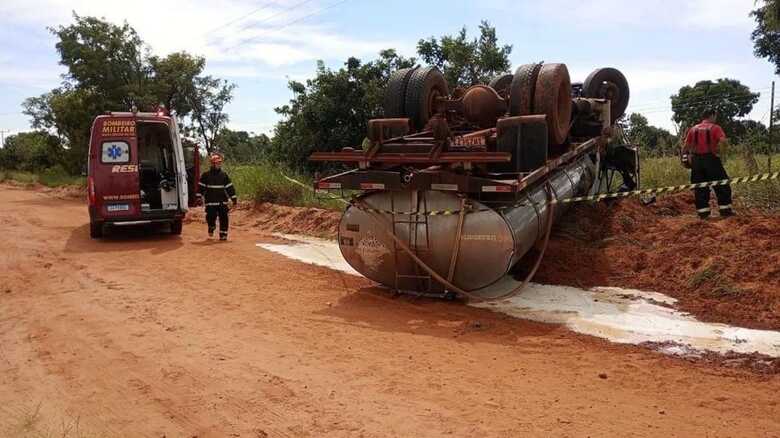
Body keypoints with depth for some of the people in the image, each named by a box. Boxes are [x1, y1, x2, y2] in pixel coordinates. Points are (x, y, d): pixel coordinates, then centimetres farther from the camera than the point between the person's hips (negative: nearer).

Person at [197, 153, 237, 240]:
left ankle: (223, 234, 6)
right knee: (211, 217, -3)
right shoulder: (206, 175, 2)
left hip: (222, 201, 2)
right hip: (211, 201, -2)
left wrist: (233, 198, 8)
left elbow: (229, 187, 11)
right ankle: (211, 227, 31)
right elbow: (201, 187, 4)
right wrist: (199, 197, -4)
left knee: (224, 218, -3)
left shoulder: (224, 175, 9)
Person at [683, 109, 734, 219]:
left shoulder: (693, 129, 12)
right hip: (711, 158, -4)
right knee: (722, 185, 6)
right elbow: (723, 140, -19)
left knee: (700, 187, 7)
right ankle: (725, 210, 6)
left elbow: (686, 146, 6)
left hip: (696, 160, 4)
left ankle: (703, 212, 6)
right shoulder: (715, 127, -1)